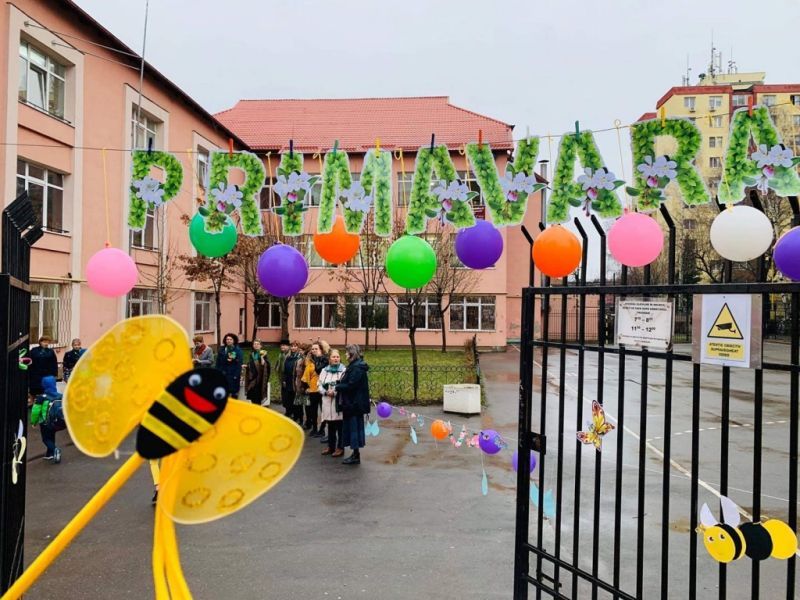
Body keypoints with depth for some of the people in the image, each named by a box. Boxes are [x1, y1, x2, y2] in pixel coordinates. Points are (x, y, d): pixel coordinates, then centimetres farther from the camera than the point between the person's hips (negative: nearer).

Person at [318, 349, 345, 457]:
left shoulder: (343, 370, -6)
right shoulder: (324, 370, 11)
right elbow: (320, 385, 9)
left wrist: (335, 392, -17)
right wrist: (326, 392, -8)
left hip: (340, 401, -5)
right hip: (328, 401, 5)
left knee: (340, 426, 1)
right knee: (330, 425, 14)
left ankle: (340, 447, 10)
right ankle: (331, 446, 25)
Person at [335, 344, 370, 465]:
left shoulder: (357, 368, -18)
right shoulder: (354, 366, 13)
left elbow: (350, 385, -22)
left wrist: (337, 387, -11)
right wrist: (339, 384, -1)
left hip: (355, 403, -10)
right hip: (353, 402, 10)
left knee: (354, 427, -3)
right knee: (352, 427, 14)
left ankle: (356, 456, 5)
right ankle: (355, 453, 21)